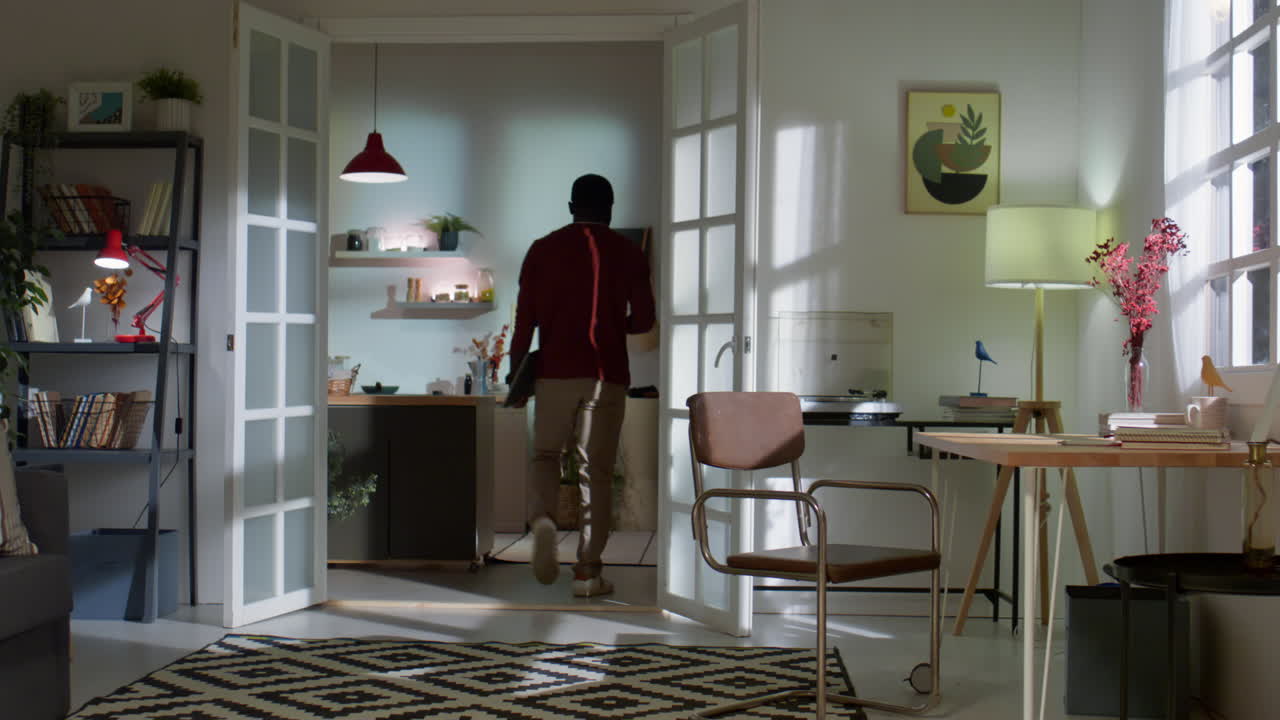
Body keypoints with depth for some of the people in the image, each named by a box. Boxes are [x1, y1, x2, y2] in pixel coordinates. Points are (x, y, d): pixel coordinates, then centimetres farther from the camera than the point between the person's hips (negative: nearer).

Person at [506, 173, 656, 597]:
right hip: (607, 375, 0)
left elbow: (525, 319, 2)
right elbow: (644, 319, 3)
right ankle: (588, 570, 3)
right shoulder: (627, 253, 3)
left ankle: (542, 518, -15)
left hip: (555, 372, 1)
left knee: (545, 454, 15)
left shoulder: (543, 250, 4)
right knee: (596, 471, 4)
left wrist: (516, 372, 10)